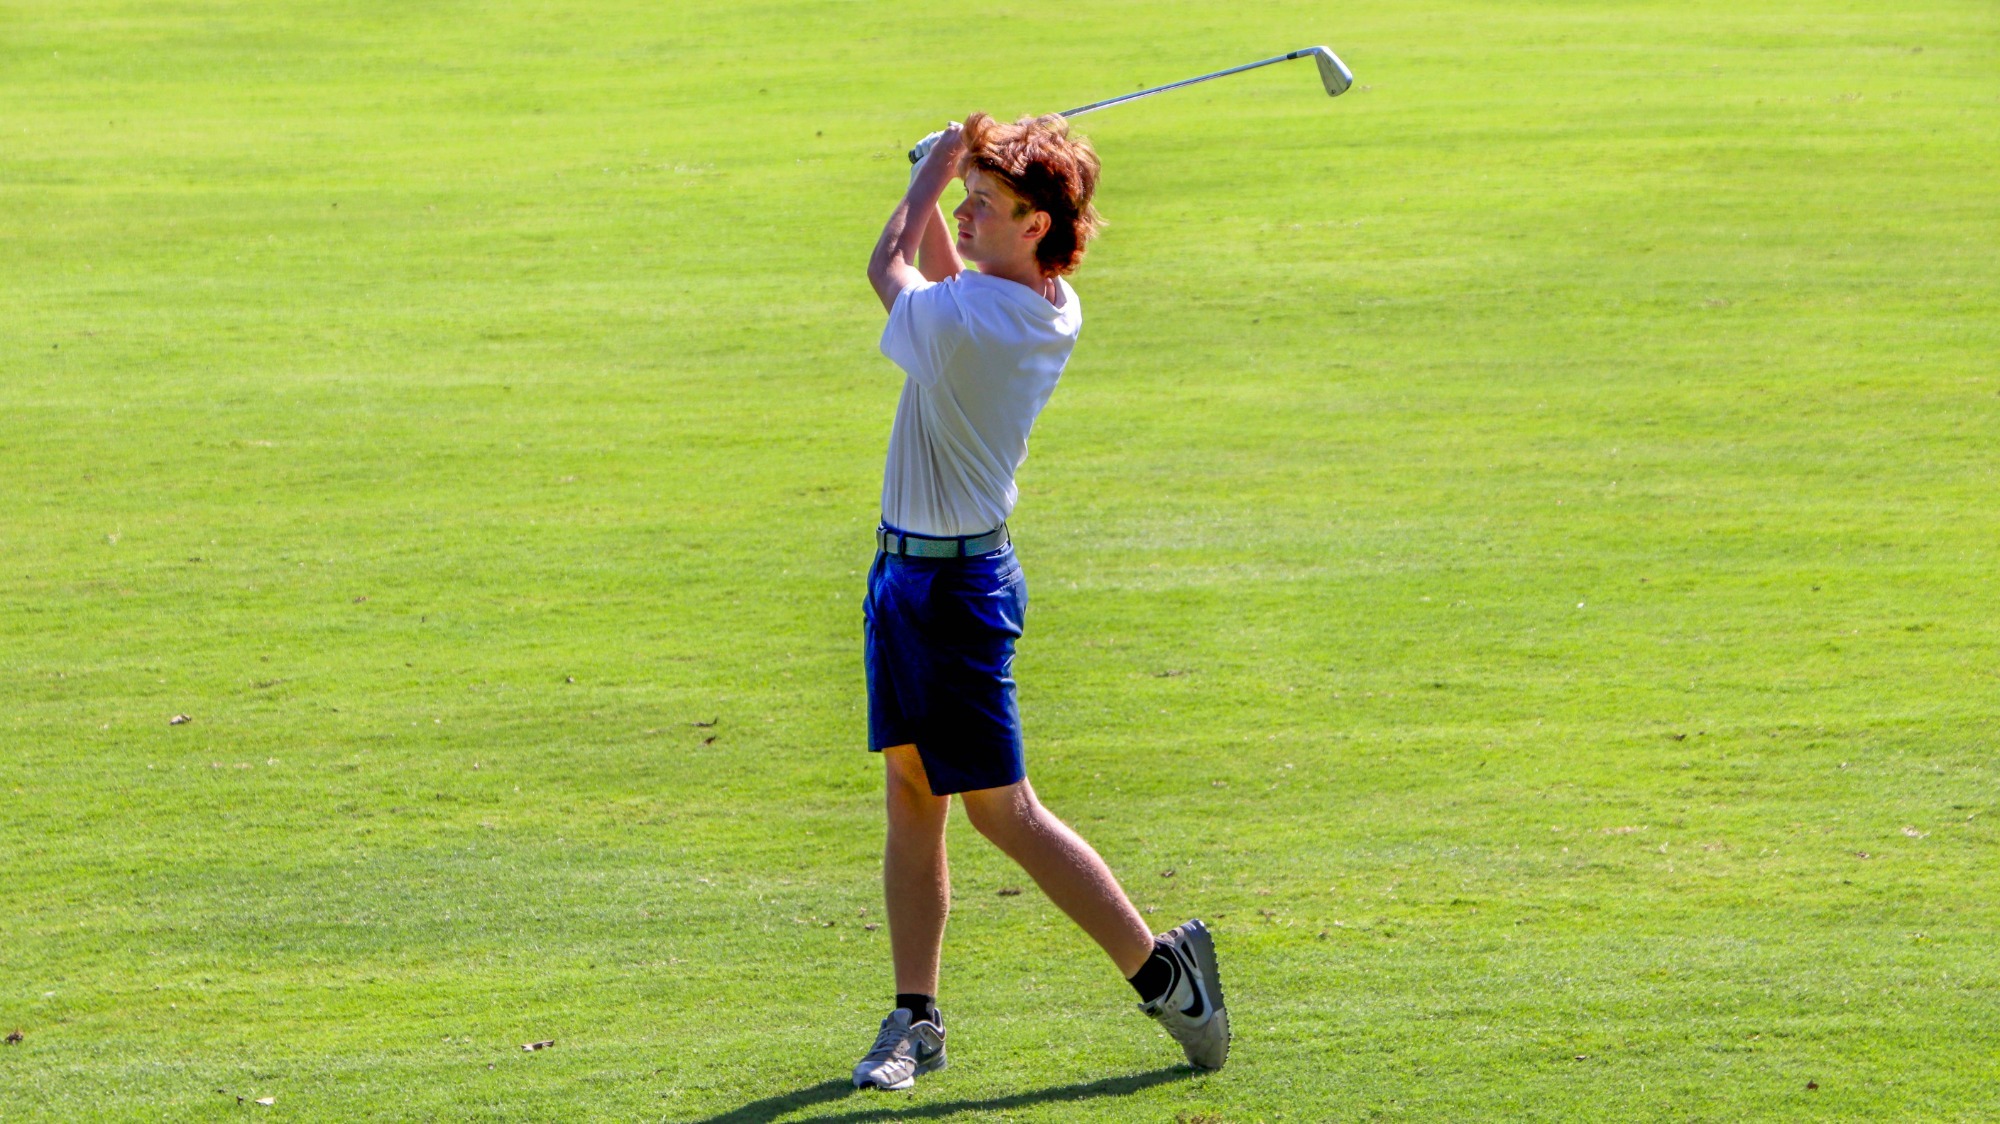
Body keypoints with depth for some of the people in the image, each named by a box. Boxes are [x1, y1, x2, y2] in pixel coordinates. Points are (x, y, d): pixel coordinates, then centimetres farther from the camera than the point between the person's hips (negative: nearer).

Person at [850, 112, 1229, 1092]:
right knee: (910, 791, 10)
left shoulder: (962, 323, -26)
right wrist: (943, 181, 11)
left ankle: (1160, 967, 9)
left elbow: (889, 266, -5)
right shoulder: (1052, 310, 1)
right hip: (910, 569, 9)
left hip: (951, 585, -9)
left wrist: (933, 168, 8)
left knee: (999, 807, -1)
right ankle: (915, 1017, 14)